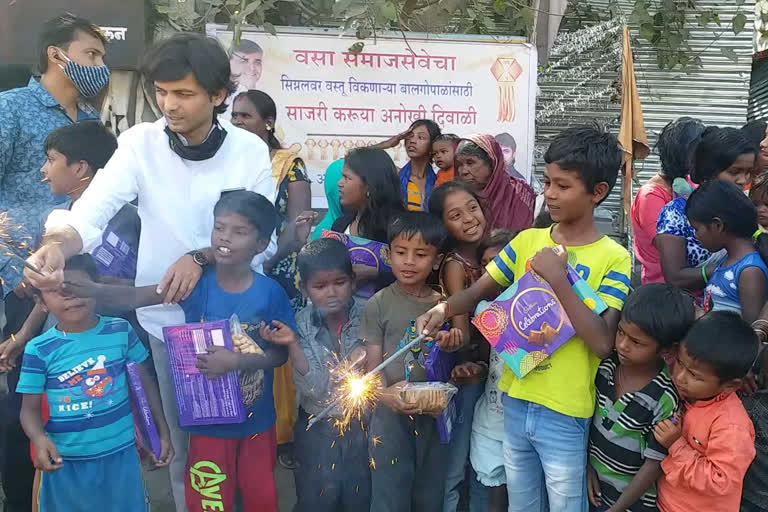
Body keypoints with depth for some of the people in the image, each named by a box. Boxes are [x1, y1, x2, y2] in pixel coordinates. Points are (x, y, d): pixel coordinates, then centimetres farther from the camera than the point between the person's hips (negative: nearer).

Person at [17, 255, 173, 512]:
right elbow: (30, 408, -4)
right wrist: (39, 439, -25)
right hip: (66, 460, -1)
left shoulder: (121, 331, -6)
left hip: (121, 451, 1)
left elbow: (145, 383, 3)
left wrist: (162, 433, 5)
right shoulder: (39, 350, -11)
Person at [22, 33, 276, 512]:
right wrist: (57, 246, -41)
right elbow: (90, 213, -20)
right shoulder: (141, 142, -10)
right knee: (184, 439, 15)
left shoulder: (250, 150, -10)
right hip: (168, 315, 0)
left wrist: (202, 258, -24)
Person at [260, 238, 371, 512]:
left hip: (362, 426, 0)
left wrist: (366, 355, -27)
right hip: (317, 431, 0)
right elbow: (314, 389, -19)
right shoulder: (301, 324, -12)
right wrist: (292, 344, -31)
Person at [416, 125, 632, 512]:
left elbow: (602, 343, -21)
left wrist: (557, 278, -23)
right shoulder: (527, 241, 2)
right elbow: (478, 292, 2)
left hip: (566, 415, -4)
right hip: (515, 401, 4)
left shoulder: (613, 258, -11)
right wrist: (443, 310, -19)